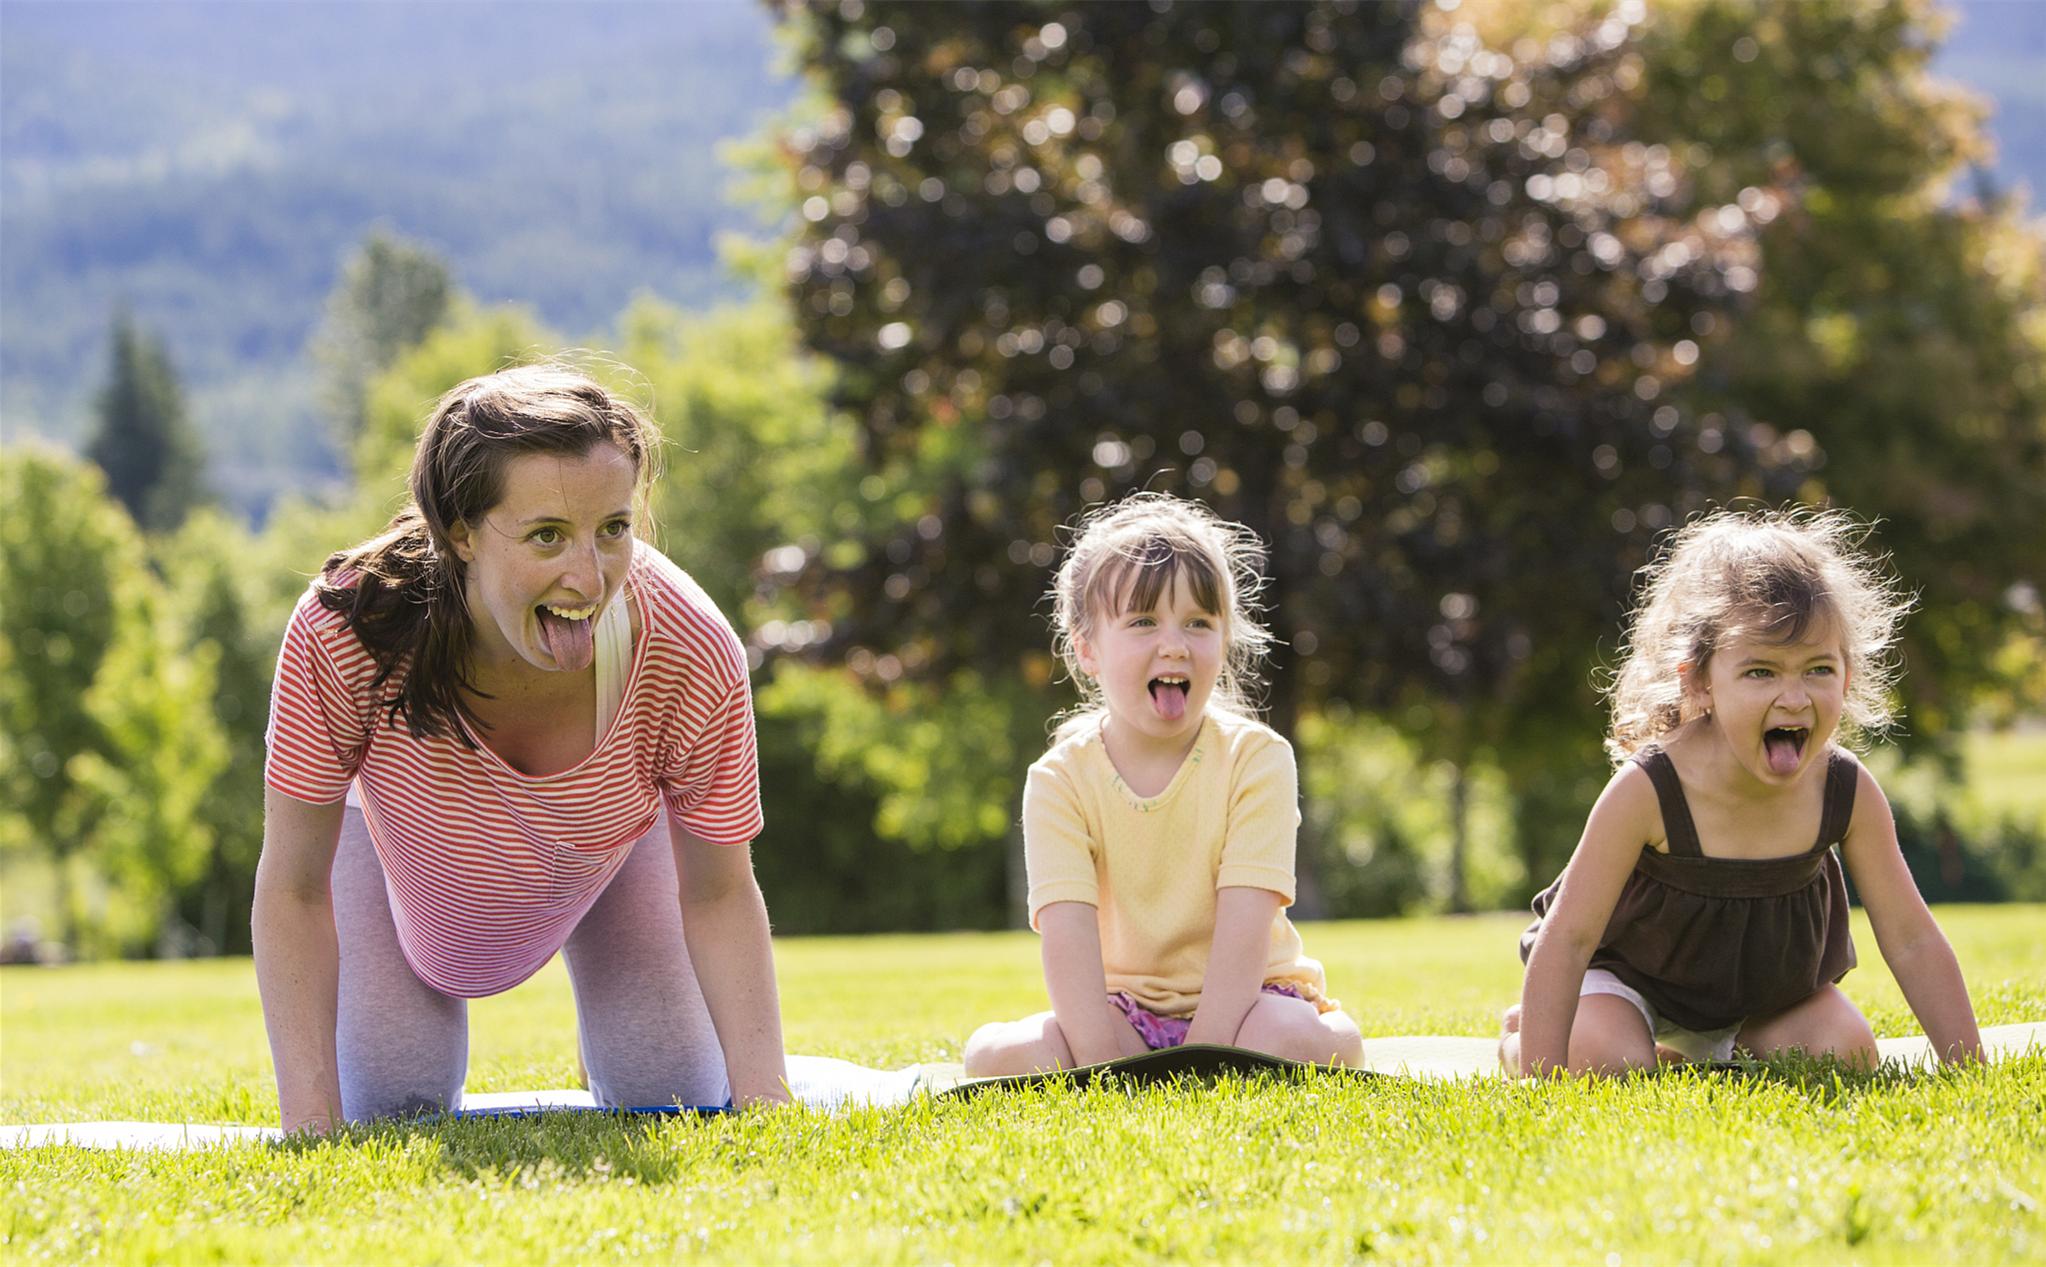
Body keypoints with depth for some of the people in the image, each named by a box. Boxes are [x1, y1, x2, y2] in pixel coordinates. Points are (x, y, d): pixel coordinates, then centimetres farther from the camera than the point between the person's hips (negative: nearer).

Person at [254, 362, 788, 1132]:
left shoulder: (694, 657, -41)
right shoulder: (347, 631, -44)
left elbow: (718, 896, -23)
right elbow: (293, 889, -30)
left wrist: (765, 1099, -34)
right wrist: (311, 1126, -35)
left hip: (616, 839, 1)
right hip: (398, 836, -1)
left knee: (674, 1102, -2)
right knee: (392, 1106, -5)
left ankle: (606, 1031, 35)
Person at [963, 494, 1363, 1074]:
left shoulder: (1257, 759, -11)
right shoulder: (1061, 780, -8)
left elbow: (1244, 930, -20)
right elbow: (1068, 938, -19)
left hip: (1244, 1003, -1)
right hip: (1125, 1012, 1)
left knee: (1303, 1040, -35)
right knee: (992, 1053, -26)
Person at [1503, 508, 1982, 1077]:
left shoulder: (1847, 792, -24)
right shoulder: (1647, 793, -35)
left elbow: (1911, 942, -15)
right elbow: (1566, 939, -31)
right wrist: (1540, 1080, -36)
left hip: (1759, 983, 4)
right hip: (1631, 966, -4)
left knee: (1846, 1053, -14)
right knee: (1606, 1065, -28)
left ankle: (1703, 1049, 16)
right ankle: (1518, 1039, 9)